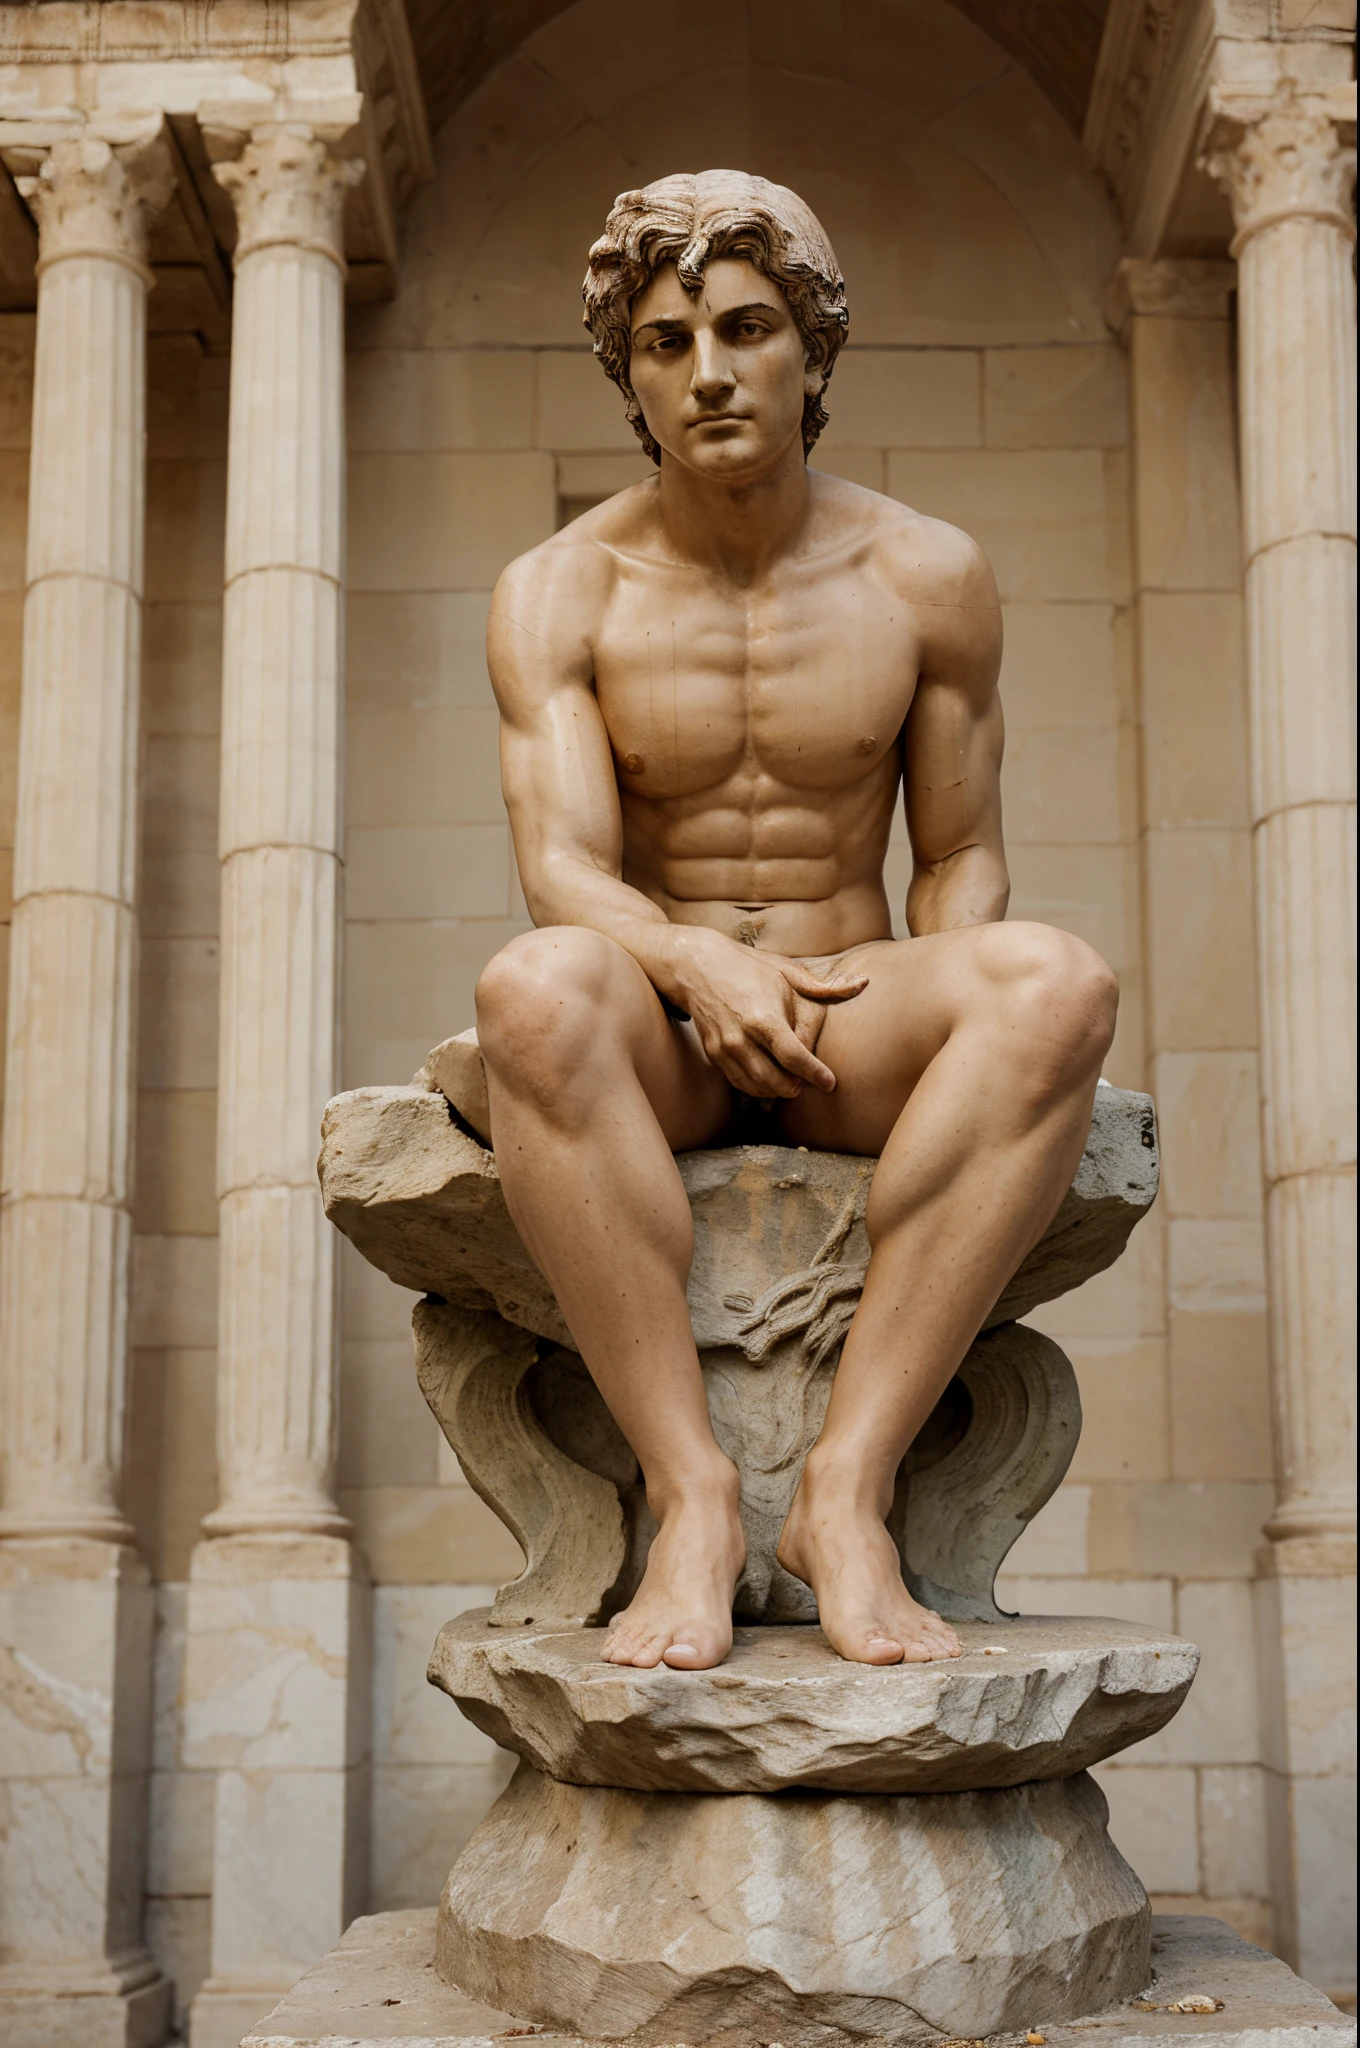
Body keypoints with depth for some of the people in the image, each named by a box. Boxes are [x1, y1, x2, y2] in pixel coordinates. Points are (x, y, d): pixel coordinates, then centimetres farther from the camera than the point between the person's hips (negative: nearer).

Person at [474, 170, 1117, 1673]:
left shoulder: (928, 578, 4)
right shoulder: (554, 593, -1)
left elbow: (961, 859, 8)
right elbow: (561, 871, -12)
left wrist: (925, 1009, -14)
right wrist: (700, 963, -33)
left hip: (849, 1039, 1)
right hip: (649, 1048, -1)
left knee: (1060, 983, -32)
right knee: (536, 988, -38)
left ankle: (848, 1486, -32)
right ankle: (689, 1493, -32)